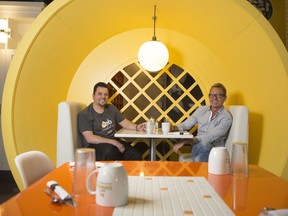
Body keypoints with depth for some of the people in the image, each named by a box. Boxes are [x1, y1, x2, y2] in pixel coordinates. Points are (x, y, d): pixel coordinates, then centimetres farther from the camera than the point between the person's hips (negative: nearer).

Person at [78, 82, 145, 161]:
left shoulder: (111, 109, 16)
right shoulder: (84, 115, -5)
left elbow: (125, 123, 18)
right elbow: (90, 138, -15)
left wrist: (136, 127, -6)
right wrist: (114, 142, -21)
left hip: (113, 143, 5)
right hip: (94, 145, -5)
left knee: (136, 155, -22)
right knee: (111, 151, -38)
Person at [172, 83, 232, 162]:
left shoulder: (226, 117, -9)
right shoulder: (202, 110, 9)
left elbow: (210, 137, -20)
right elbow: (186, 124, 14)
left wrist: (185, 141, -29)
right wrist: (174, 127, -11)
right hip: (198, 146, 3)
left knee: (204, 144, -38)